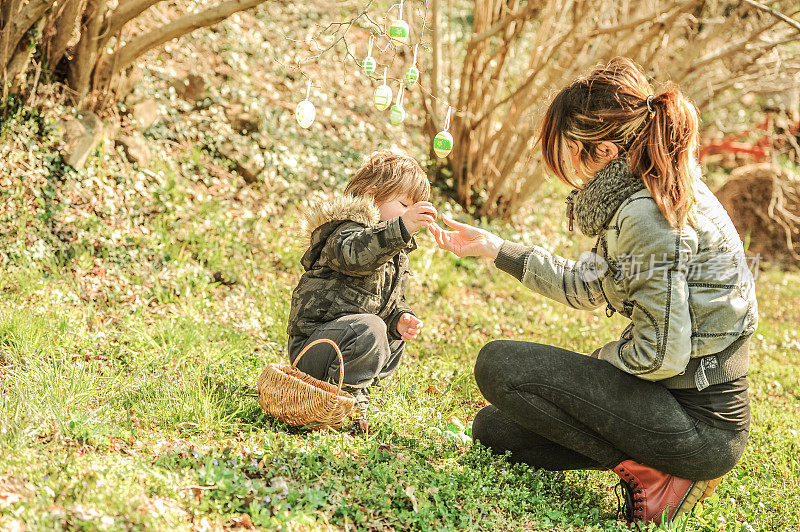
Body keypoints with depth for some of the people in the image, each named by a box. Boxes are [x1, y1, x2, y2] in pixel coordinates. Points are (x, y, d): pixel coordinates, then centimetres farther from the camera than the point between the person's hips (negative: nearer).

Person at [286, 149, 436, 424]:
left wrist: (400, 319, -2)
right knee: (369, 330, -32)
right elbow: (353, 253, -40)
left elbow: (391, 299, 22)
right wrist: (401, 227, -51)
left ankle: (351, 390, 14)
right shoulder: (347, 229, -14)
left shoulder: (396, 254, 18)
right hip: (309, 341, -10)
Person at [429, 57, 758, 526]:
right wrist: (495, 248, 18)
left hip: (699, 423, -9)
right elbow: (590, 285, 18)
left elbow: (661, 354, -25)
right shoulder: (652, 191, 6)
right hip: (693, 396, 10)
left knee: (499, 364, -11)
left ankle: (648, 474, -8)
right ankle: (658, 459, 10)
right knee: (493, 427, 14)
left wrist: (596, 363, -5)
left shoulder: (647, 215, -24)